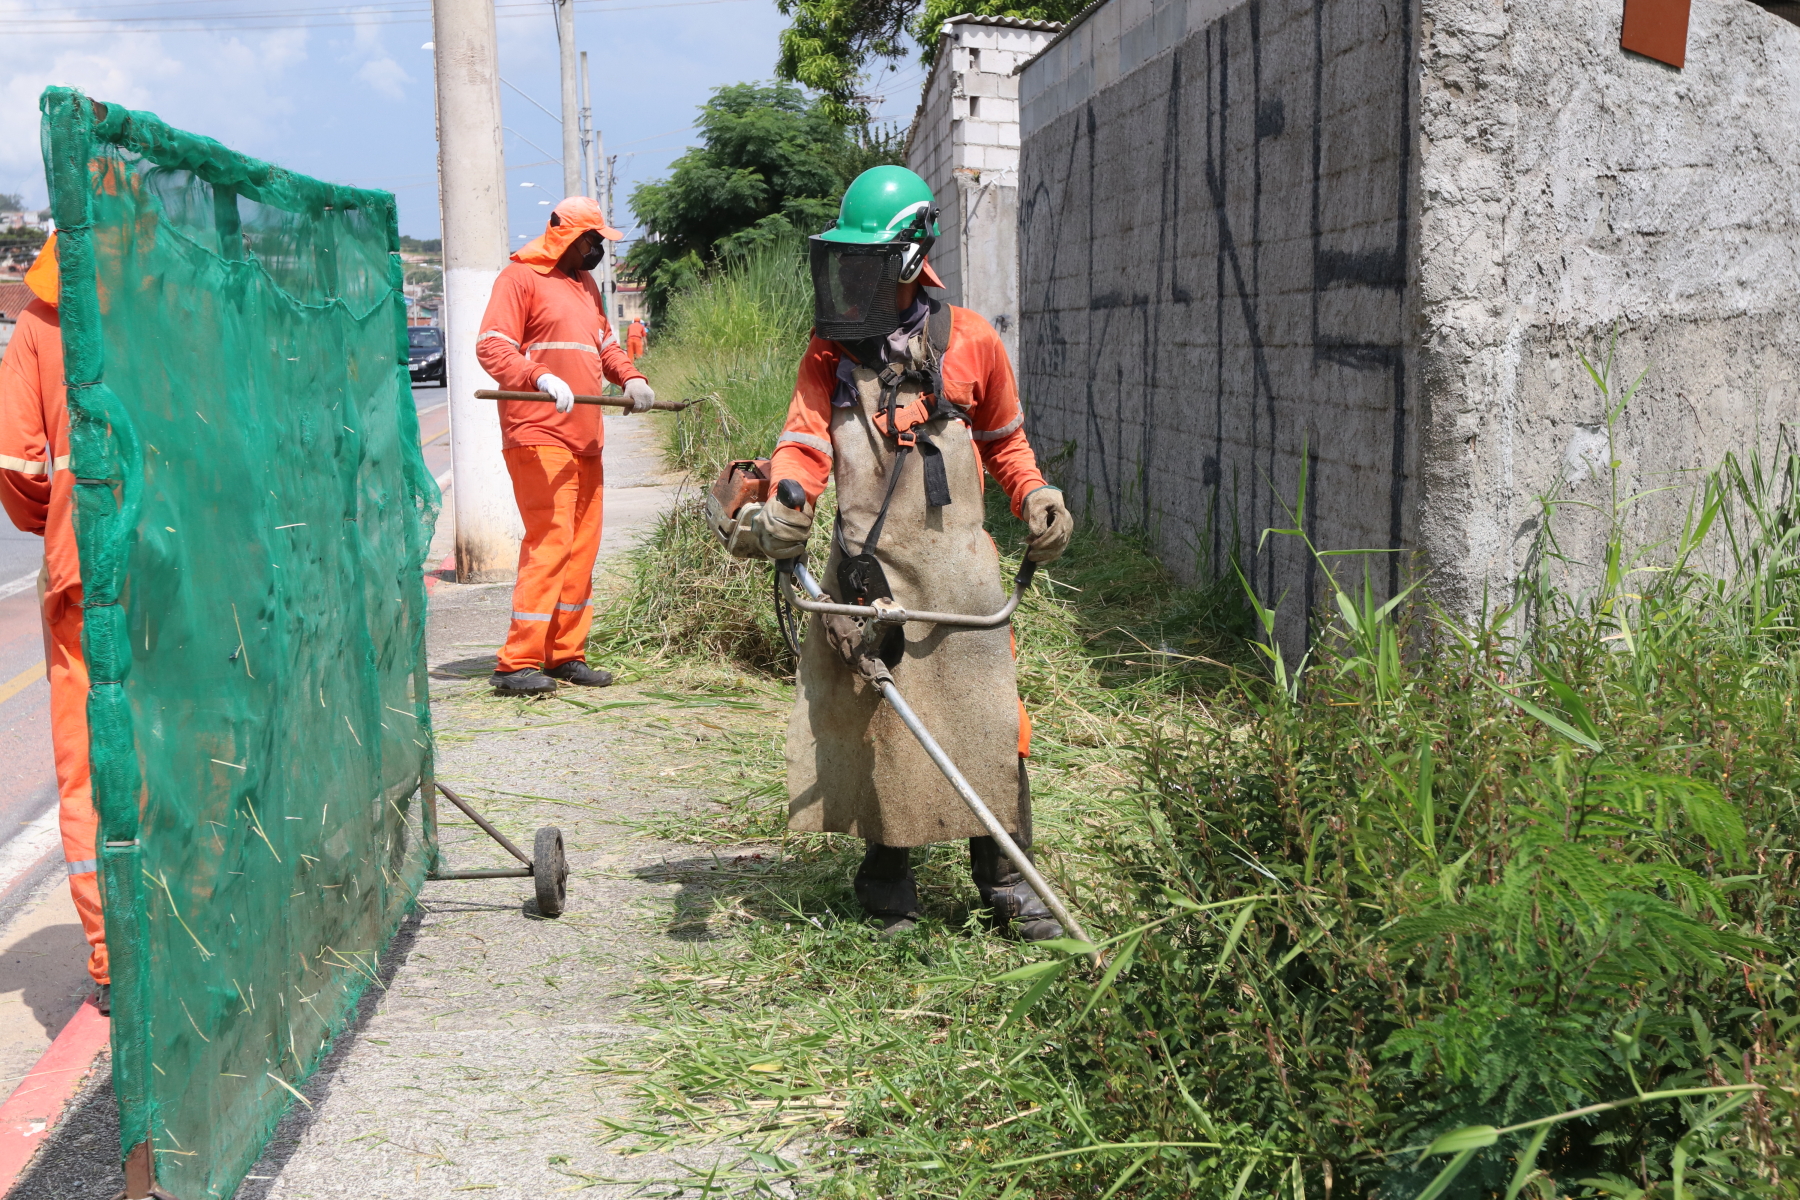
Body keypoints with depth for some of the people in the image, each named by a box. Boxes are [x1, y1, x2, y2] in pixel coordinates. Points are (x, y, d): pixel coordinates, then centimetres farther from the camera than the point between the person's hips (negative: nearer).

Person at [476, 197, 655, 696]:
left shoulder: (585, 285, 23)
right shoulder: (521, 277, -3)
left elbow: (605, 343, 29)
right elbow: (492, 347, -12)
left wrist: (630, 377, 8)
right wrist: (541, 378, -28)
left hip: (585, 438, 9)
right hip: (539, 437, -9)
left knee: (583, 544, 8)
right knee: (550, 540, -15)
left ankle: (565, 654, 16)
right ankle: (517, 663, -13)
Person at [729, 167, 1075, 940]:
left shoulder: (969, 342, 5)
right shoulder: (831, 351, 8)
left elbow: (1004, 439, 18)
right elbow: (806, 441, -3)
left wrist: (1034, 498, 1)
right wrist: (782, 503, -23)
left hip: (954, 563, -1)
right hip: (863, 567, 1)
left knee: (982, 716, -2)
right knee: (872, 719, 3)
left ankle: (1000, 874, 11)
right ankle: (889, 877, 18)